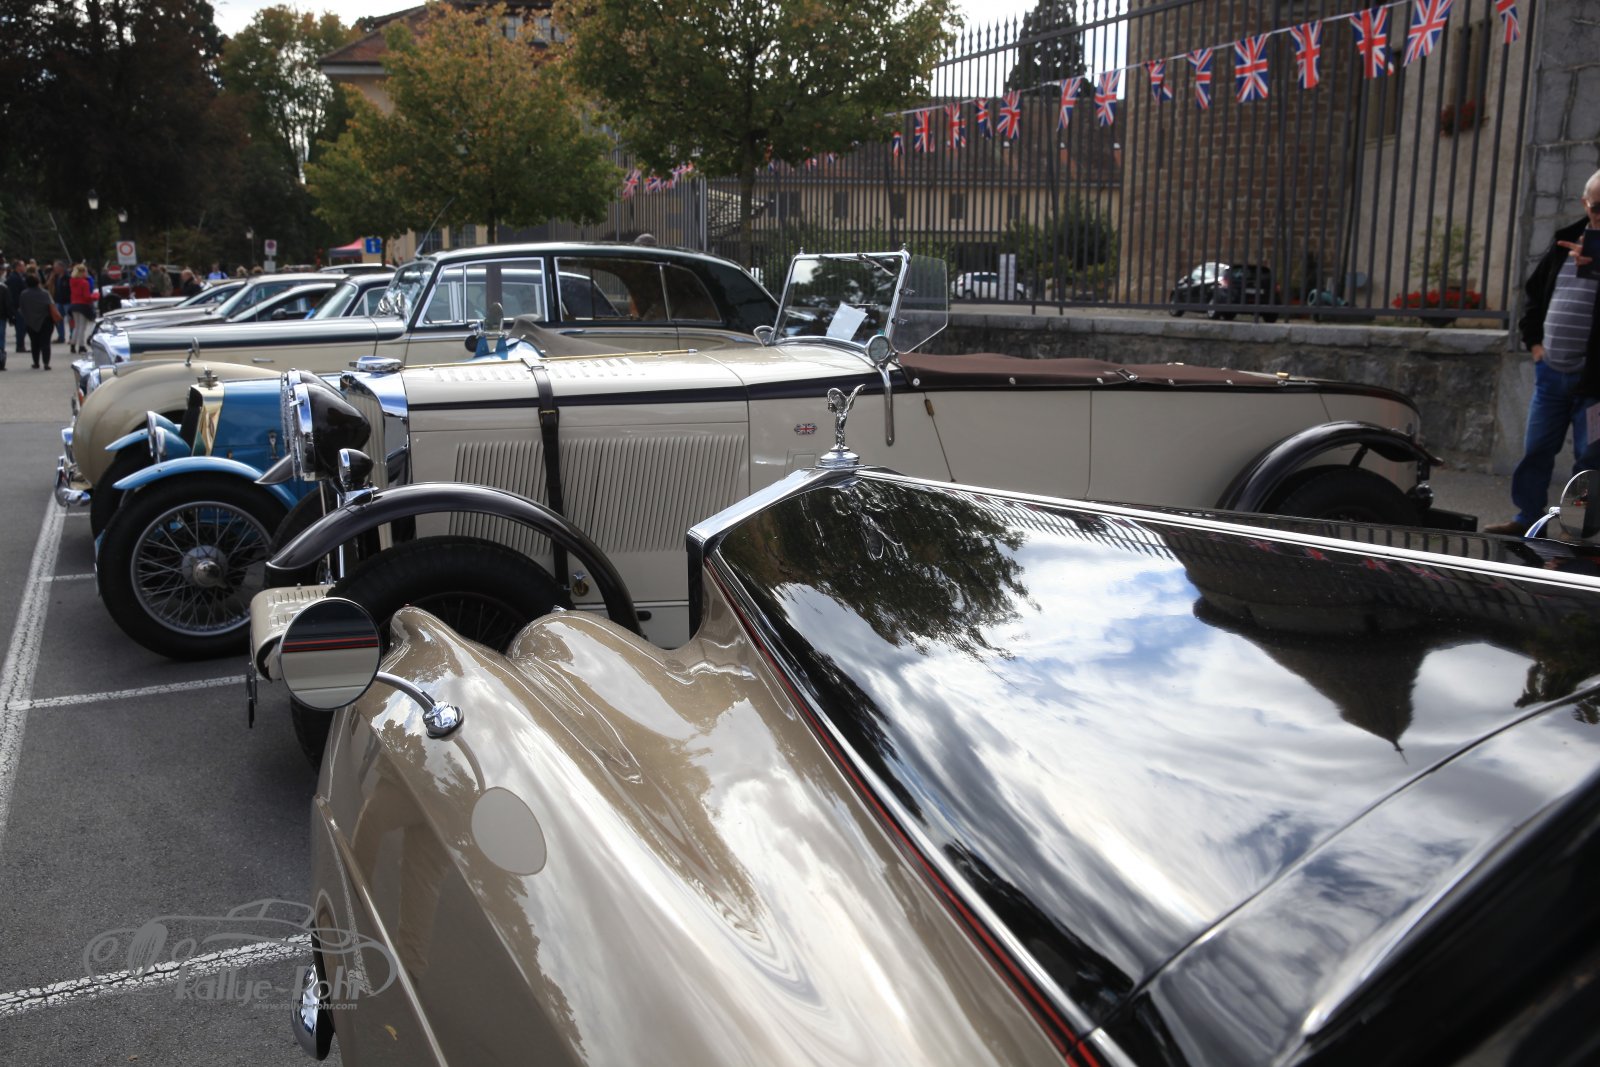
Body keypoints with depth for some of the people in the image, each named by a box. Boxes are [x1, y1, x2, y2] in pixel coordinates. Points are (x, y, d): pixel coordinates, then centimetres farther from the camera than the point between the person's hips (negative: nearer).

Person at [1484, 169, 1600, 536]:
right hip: (1551, 370, 5)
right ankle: (1527, 518, 25)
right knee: (1535, 451, 12)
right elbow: (1534, 290, 20)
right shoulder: (1567, 240, 11)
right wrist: (1534, 339, 10)